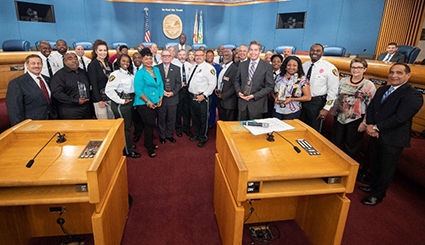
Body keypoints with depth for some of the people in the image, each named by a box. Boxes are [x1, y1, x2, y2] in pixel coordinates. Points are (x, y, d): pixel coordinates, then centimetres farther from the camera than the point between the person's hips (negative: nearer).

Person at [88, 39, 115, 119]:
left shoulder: (109, 64, 13)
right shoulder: (93, 65, -6)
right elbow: (94, 84, -10)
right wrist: (99, 100, -16)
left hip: (111, 97, 6)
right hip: (100, 99, -6)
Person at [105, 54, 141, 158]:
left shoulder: (129, 74, 12)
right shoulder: (116, 74, -13)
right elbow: (109, 90, -21)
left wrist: (134, 100, 7)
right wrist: (121, 101, -17)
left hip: (130, 102, 8)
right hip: (121, 105, -8)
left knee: (128, 126, 18)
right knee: (125, 128, 1)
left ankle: (128, 145, 34)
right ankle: (128, 151, 13)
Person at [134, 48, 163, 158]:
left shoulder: (156, 70, 9)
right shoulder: (140, 73, -10)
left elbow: (161, 84, 13)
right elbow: (138, 91, -13)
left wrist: (160, 98, 4)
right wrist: (148, 102, -14)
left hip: (155, 103, 6)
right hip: (144, 104, -6)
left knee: (151, 124, 14)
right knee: (149, 124, -2)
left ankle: (149, 143, 32)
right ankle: (150, 148, 14)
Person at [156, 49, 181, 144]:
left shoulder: (176, 68, 5)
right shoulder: (156, 68, 2)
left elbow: (178, 83, 2)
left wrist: (173, 92, -11)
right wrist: (161, 91, -13)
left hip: (172, 98, 1)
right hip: (160, 97, -1)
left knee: (171, 118, 10)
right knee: (161, 118, 8)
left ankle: (169, 135, 28)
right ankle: (162, 136, 25)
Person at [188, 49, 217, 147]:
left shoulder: (208, 68, -11)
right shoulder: (194, 67, 12)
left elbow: (212, 84, -16)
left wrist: (204, 95, -19)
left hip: (202, 98, -7)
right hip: (192, 97, 7)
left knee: (203, 119, 4)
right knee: (194, 117, 18)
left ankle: (203, 138, 21)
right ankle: (197, 134, 37)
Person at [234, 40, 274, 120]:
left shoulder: (267, 67, -3)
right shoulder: (242, 65, 9)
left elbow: (269, 86, -6)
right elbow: (237, 81, 16)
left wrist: (254, 96, -14)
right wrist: (239, 92, -4)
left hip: (257, 104, -3)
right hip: (242, 103, 3)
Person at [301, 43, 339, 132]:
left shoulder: (330, 68, -10)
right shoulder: (304, 65, 6)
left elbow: (333, 90, -11)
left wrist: (326, 108, -14)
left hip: (317, 103, -5)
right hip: (302, 101, 5)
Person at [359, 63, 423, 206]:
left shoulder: (413, 96, -16)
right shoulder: (382, 90, 9)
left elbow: (400, 118, -24)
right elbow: (371, 108, 5)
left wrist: (376, 127, -18)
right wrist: (370, 125, -11)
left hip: (392, 140, -7)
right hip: (376, 135, 7)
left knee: (386, 169, 9)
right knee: (374, 164, 21)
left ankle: (378, 195, 27)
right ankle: (374, 186, 43)